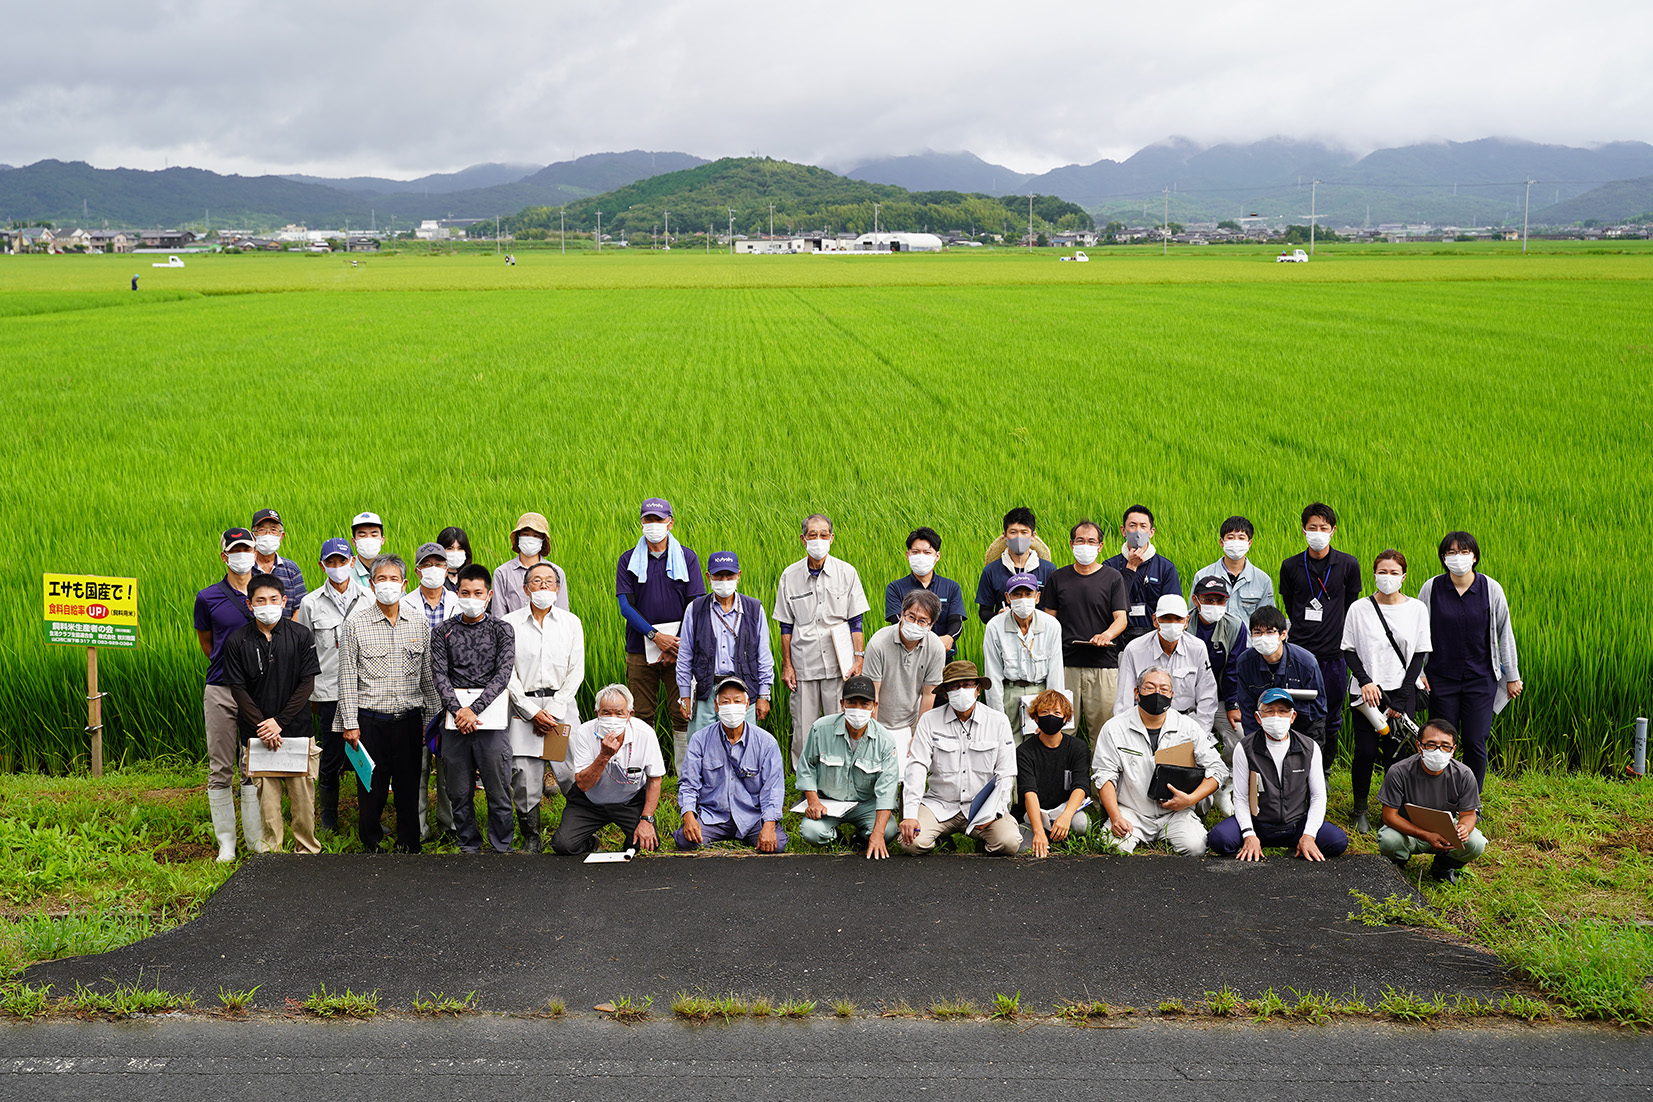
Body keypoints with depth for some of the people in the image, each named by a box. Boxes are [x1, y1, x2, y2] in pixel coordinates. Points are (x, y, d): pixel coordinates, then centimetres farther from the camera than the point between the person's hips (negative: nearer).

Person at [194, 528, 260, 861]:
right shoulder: (208, 598, 1)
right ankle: (226, 842, 10)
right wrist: (227, 666, 10)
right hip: (221, 692, -1)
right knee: (220, 770, 2)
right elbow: (206, 642, 15)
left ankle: (255, 838, 15)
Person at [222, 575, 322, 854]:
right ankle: (270, 853, 12)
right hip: (257, 733, 0)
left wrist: (279, 722, -10)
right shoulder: (237, 641, 1)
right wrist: (262, 727, -11)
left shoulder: (300, 636, 0)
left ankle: (307, 850, 16)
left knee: (303, 794, 3)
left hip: (297, 728, 0)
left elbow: (307, 683, -2)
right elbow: (238, 689, -1)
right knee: (266, 797, 0)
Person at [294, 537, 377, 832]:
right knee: (331, 758, 3)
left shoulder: (368, 598, 5)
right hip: (329, 691, -1)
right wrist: (307, 692, 7)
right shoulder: (311, 603, 3)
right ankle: (328, 820, 19)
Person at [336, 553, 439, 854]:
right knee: (372, 788, 3)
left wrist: (432, 719, 8)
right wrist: (350, 723, -5)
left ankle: (409, 847, 18)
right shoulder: (355, 625, 0)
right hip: (370, 721, -2)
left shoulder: (420, 624, 7)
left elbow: (428, 677, 11)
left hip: (409, 720, 2)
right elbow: (347, 679, -1)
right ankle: (371, 845, 20)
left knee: (409, 787, 6)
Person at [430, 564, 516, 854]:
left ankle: (502, 847, 14)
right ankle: (468, 846, 21)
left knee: (498, 790, 1)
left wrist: (474, 709, -16)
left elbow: (503, 674, -7)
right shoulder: (442, 632, 8)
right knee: (460, 792, 8)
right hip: (455, 720, 2)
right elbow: (439, 675, -1)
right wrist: (459, 711, -15)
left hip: (491, 714, -2)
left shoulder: (502, 630, 3)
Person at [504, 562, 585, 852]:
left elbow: (576, 671, 4)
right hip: (523, 706, -1)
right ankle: (530, 837, 13)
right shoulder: (510, 623, 3)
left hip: (561, 705, 1)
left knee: (573, 773, -6)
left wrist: (553, 710, -6)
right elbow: (507, 673, -1)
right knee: (525, 777, -3)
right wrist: (533, 712, -8)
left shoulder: (571, 622, 8)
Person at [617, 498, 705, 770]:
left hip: (679, 649, 0)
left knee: (682, 715, -2)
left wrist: (678, 646, -9)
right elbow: (626, 606, -2)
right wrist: (655, 635, -14)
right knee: (642, 716, 2)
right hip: (640, 650, 1)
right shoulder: (628, 560, 6)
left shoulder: (687, 557, 5)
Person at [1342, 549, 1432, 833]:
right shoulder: (1359, 609, 1)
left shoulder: (1417, 609, 3)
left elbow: (1419, 654, 3)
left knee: (1395, 752, -2)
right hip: (1366, 692, 0)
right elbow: (1348, 649, 5)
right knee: (1366, 751, -4)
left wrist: (1400, 700, -4)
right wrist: (1365, 681, -11)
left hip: (1402, 692, 0)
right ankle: (1360, 811, 14)